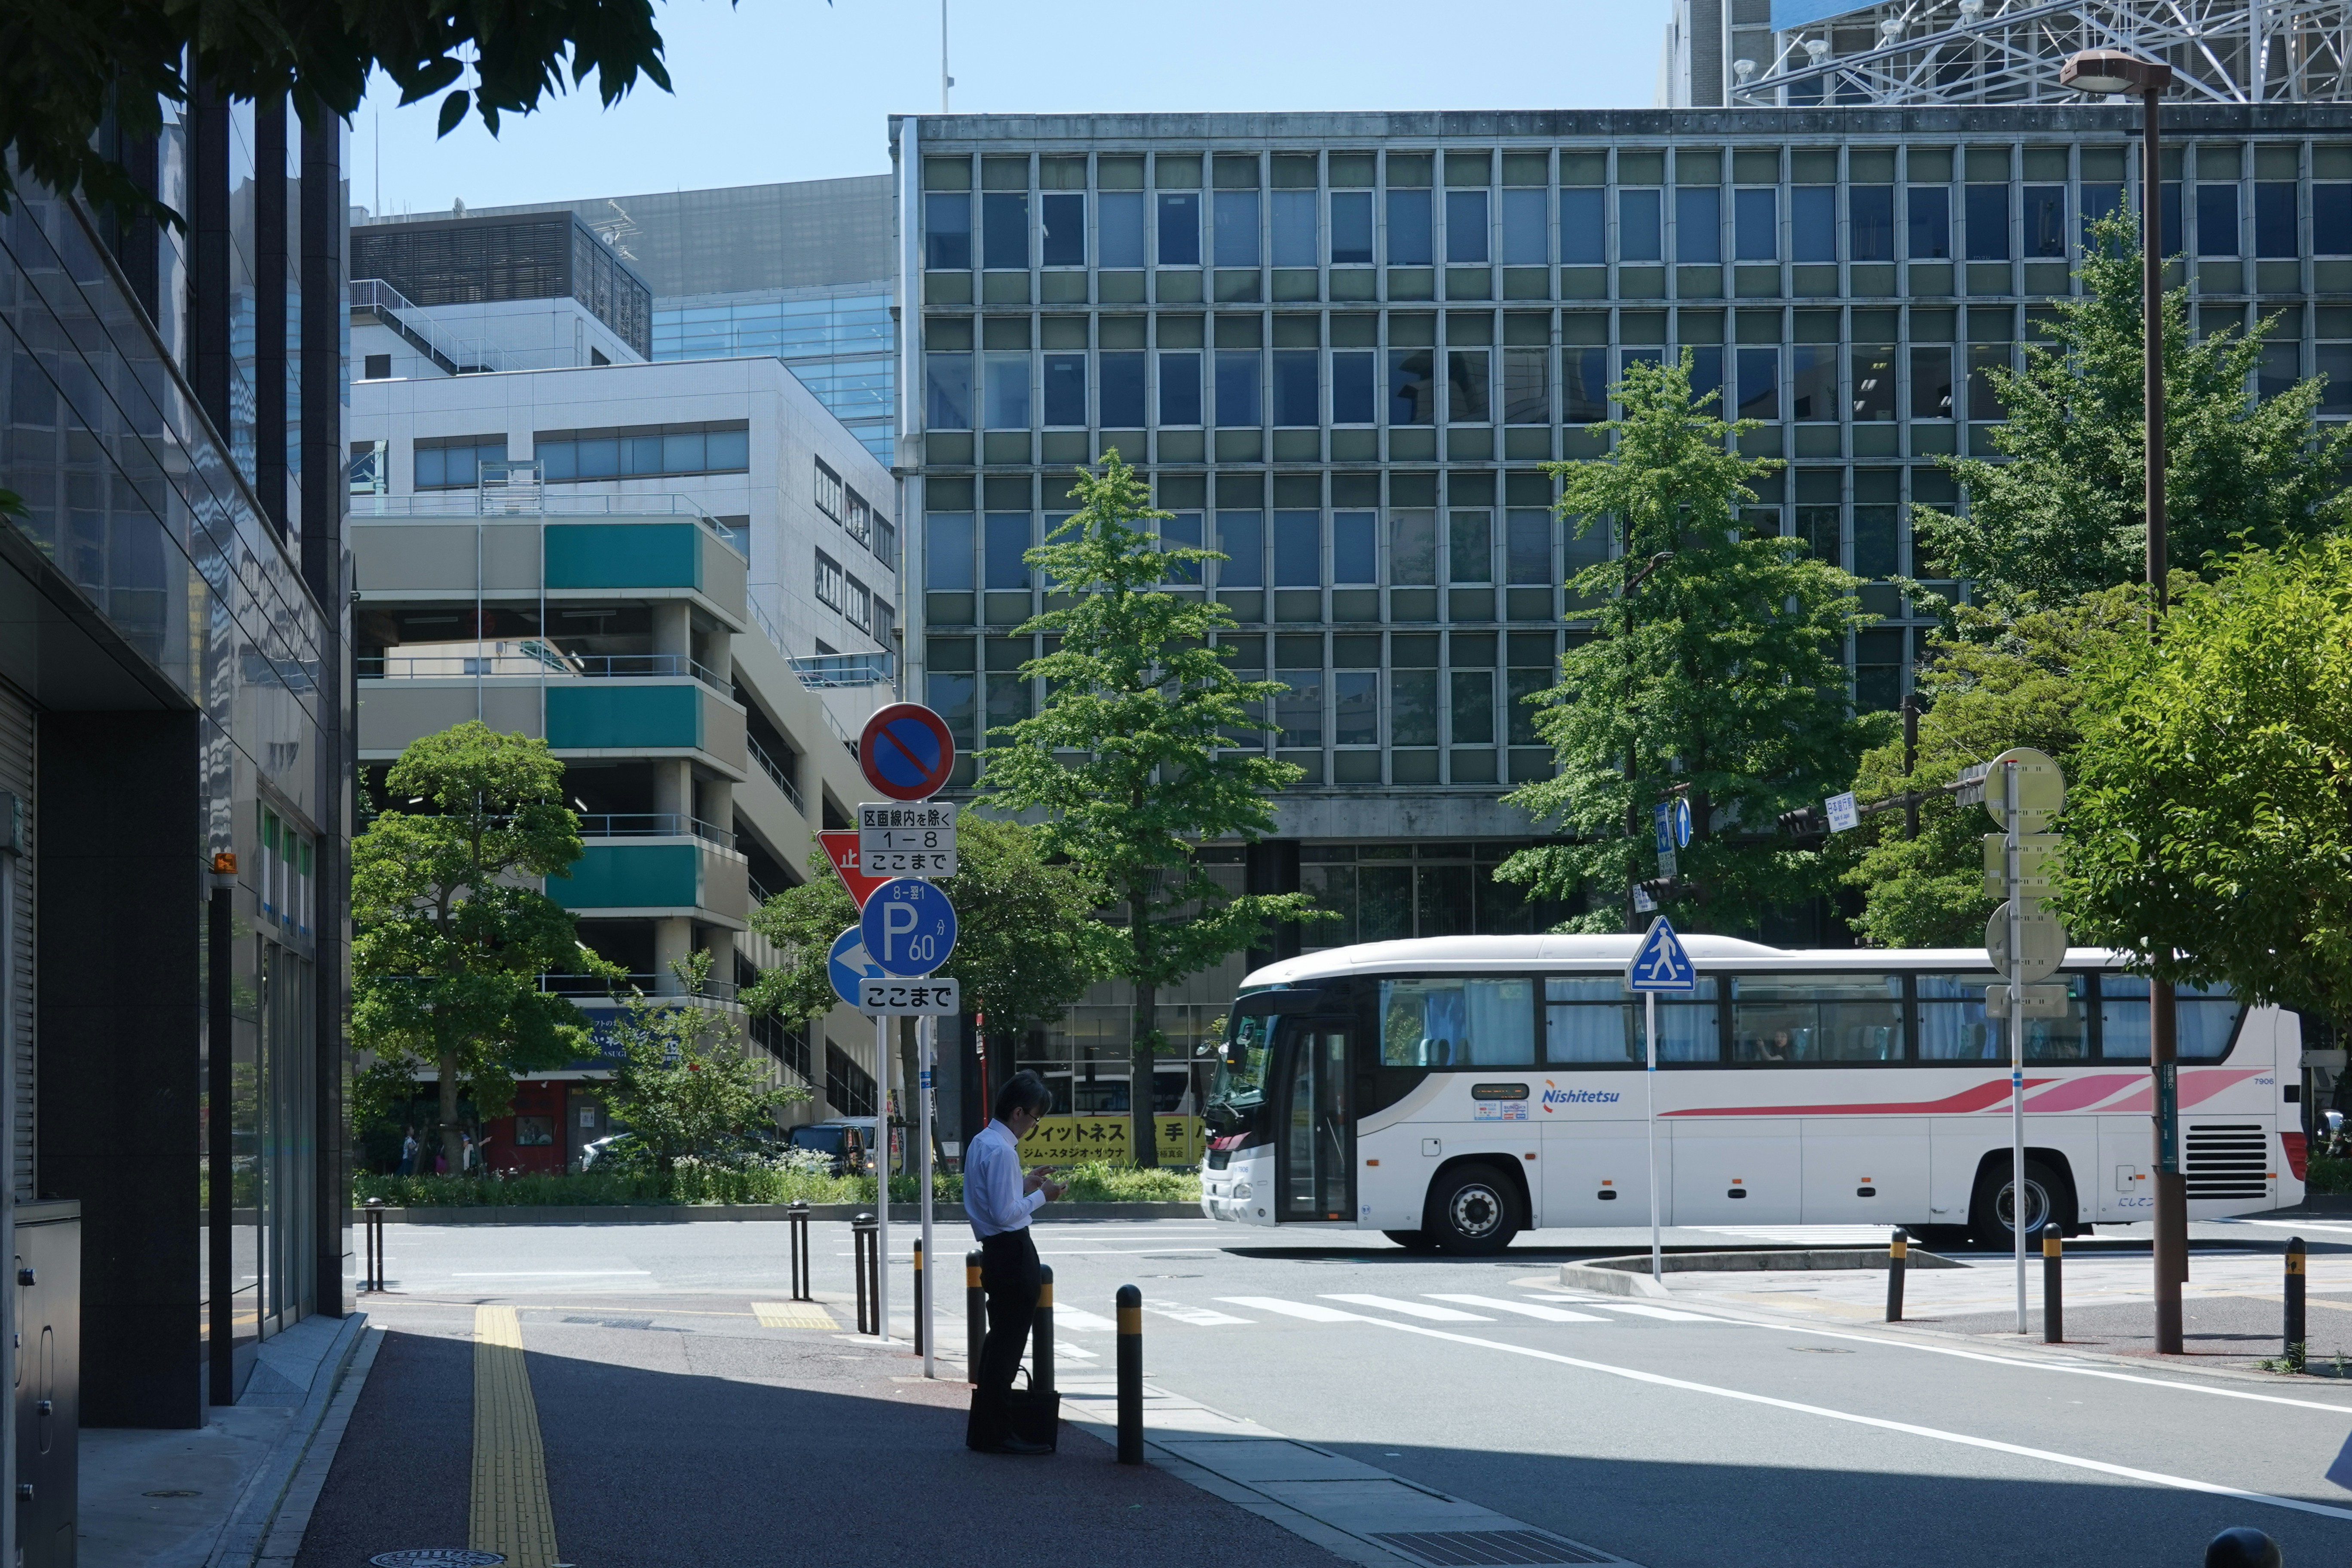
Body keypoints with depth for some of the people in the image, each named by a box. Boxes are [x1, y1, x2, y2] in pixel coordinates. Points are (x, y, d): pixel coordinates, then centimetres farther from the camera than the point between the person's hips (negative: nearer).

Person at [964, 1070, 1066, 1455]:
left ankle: (984, 1430, 24)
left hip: (996, 1253, 10)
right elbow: (1006, 1213, -23)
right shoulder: (1002, 1152, -19)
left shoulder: (981, 1144, 11)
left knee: (999, 1340, 17)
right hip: (1013, 1253, -10)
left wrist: (1024, 1184, 15)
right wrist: (1041, 1196, -11)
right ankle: (996, 1435, 0)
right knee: (1008, 1342, -4)